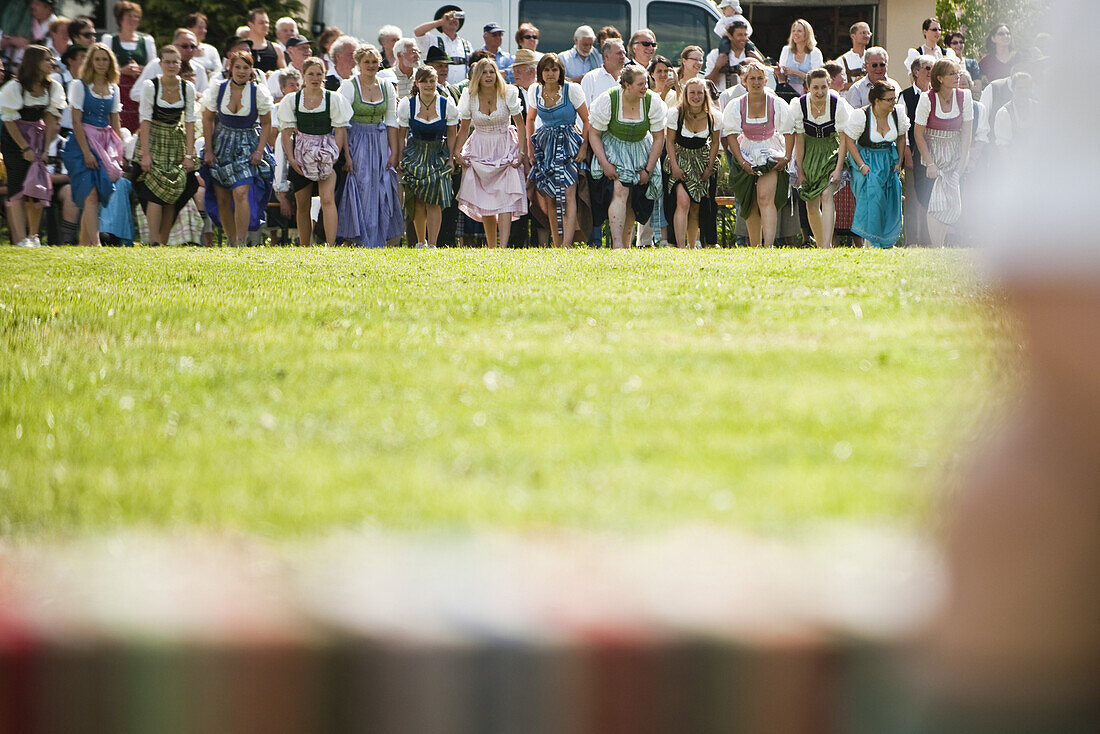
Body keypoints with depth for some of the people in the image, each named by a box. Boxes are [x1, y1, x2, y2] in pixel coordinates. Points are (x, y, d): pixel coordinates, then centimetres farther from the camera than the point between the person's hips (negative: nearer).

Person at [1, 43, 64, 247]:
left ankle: (33, 235, 12)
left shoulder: (52, 87, -1)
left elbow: (51, 119, 2)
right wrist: (25, 148, -13)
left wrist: (46, 148, -5)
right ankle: (21, 238, -18)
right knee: (18, 186, -13)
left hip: (39, 137, 4)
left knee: (38, 188, -2)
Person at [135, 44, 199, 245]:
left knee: (173, 192, -1)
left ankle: (164, 242, 5)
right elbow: (145, 120, -11)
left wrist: (189, 155, -6)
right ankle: (153, 242, -17)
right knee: (155, 191, -15)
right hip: (154, 140, -3)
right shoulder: (150, 86, -10)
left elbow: (189, 122, 1)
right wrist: (145, 154, -17)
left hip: (177, 142, 3)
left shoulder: (187, 88, -1)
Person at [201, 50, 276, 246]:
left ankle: (241, 243, -18)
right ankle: (232, 241, 14)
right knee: (222, 198, 2)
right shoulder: (217, 90, -4)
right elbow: (208, 120, 8)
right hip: (222, 145, 3)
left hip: (247, 148, -3)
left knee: (241, 193, -19)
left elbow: (266, 125, 4)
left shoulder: (259, 92, -7)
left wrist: (260, 150, -6)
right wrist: (208, 150, 4)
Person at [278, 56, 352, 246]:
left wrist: (335, 155, -12)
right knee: (303, 204, 5)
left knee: (327, 199, -18)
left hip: (327, 154, -2)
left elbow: (340, 131, 0)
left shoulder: (334, 99, 1)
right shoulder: (292, 100, 5)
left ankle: (330, 246, -25)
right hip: (301, 156, 2)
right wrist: (291, 158, -9)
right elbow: (287, 133, 4)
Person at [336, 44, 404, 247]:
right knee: (361, 190, -9)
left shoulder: (386, 88, 9)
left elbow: (391, 122, 11)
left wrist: (393, 153, 3)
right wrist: (346, 154, -17)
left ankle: (377, 242, 5)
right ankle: (363, 240, -6)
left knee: (382, 192, 0)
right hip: (356, 142, -4)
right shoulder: (349, 86, -5)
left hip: (380, 143, 4)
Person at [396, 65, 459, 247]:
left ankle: (432, 244, -11)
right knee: (418, 202, -4)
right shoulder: (407, 105, -4)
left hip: (438, 156, -1)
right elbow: (401, 135, 3)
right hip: (415, 155, 1)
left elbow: (452, 135, 3)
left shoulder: (447, 106, -5)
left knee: (434, 201, -12)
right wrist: (401, 159, -2)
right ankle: (421, 242, 12)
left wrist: (451, 159, -3)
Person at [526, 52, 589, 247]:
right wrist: (530, 146, 14)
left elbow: (587, 121, 0)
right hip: (544, 144, 4)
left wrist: (584, 147, -9)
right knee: (549, 198, 0)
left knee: (568, 194, -17)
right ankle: (556, 245, 8)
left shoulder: (572, 90, -6)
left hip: (568, 145, -4)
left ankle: (566, 244, -26)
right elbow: (530, 119, 22)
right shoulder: (535, 91, 5)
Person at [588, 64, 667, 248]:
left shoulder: (653, 102, -13)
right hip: (613, 148, -3)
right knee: (620, 191, -23)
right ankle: (617, 245, -31)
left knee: (632, 201, 1)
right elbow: (593, 133, -10)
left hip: (641, 149, 3)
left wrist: (648, 170, -7)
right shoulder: (608, 100, -19)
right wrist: (605, 164, -20)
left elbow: (659, 138, -4)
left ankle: (626, 245, 13)